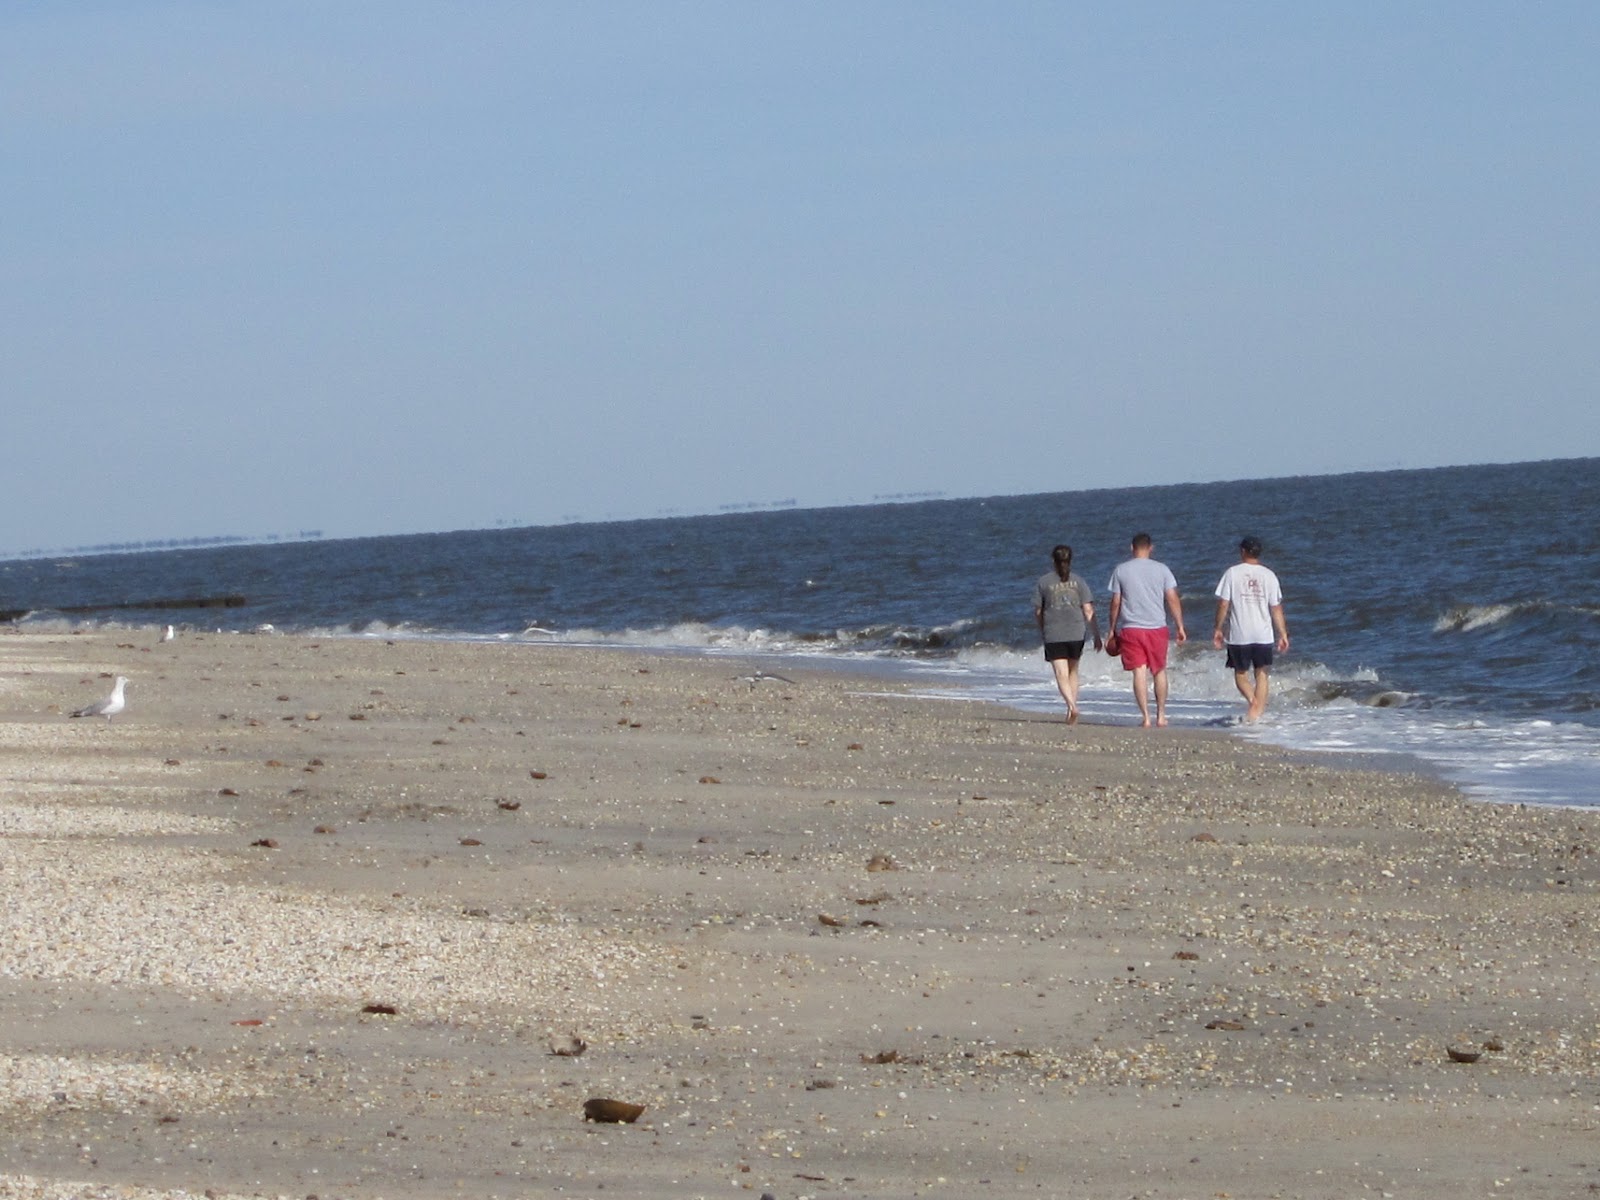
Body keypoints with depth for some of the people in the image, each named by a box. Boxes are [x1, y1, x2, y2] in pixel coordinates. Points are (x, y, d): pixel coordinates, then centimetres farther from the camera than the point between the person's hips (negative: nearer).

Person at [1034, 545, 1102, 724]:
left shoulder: (1044, 581, 1)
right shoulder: (1078, 581, 3)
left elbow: (1038, 612, 7)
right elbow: (1088, 610, -2)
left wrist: (1042, 631, 24)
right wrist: (1097, 635, 3)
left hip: (1053, 635, -2)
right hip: (1077, 633, 2)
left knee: (1061, 675, -5)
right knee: (1072, 671, 19)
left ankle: (1072, 705, -28)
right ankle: (1072, 710, 18)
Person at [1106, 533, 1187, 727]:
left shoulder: (1121, 571, 1)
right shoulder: (1161, 569, 0)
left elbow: (1115, 603, 2)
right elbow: (1173, 599, -2)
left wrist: (1112, 630, 11)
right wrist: (1180, 627, 5)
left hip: (1130, 629, -1)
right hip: (1157, 627, 1)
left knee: (1139, 672, -3)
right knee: (1159, 671, 14)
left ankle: (1145, 717, -10)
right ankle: (1161, 715, 18)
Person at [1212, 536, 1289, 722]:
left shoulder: (1232, 573, -4)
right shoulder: (1269, 575, 1)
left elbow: (1223, 604, -6)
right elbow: (1276, 608, 2)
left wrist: (1218, 629, 4)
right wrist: (1283, 634, 8)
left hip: (1239, 634, -1)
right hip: (1264, 634, 1)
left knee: (1241, 673, 11)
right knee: (1261, 674, 10)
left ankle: (1252, 700, -15)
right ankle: (1257, 713, 4)